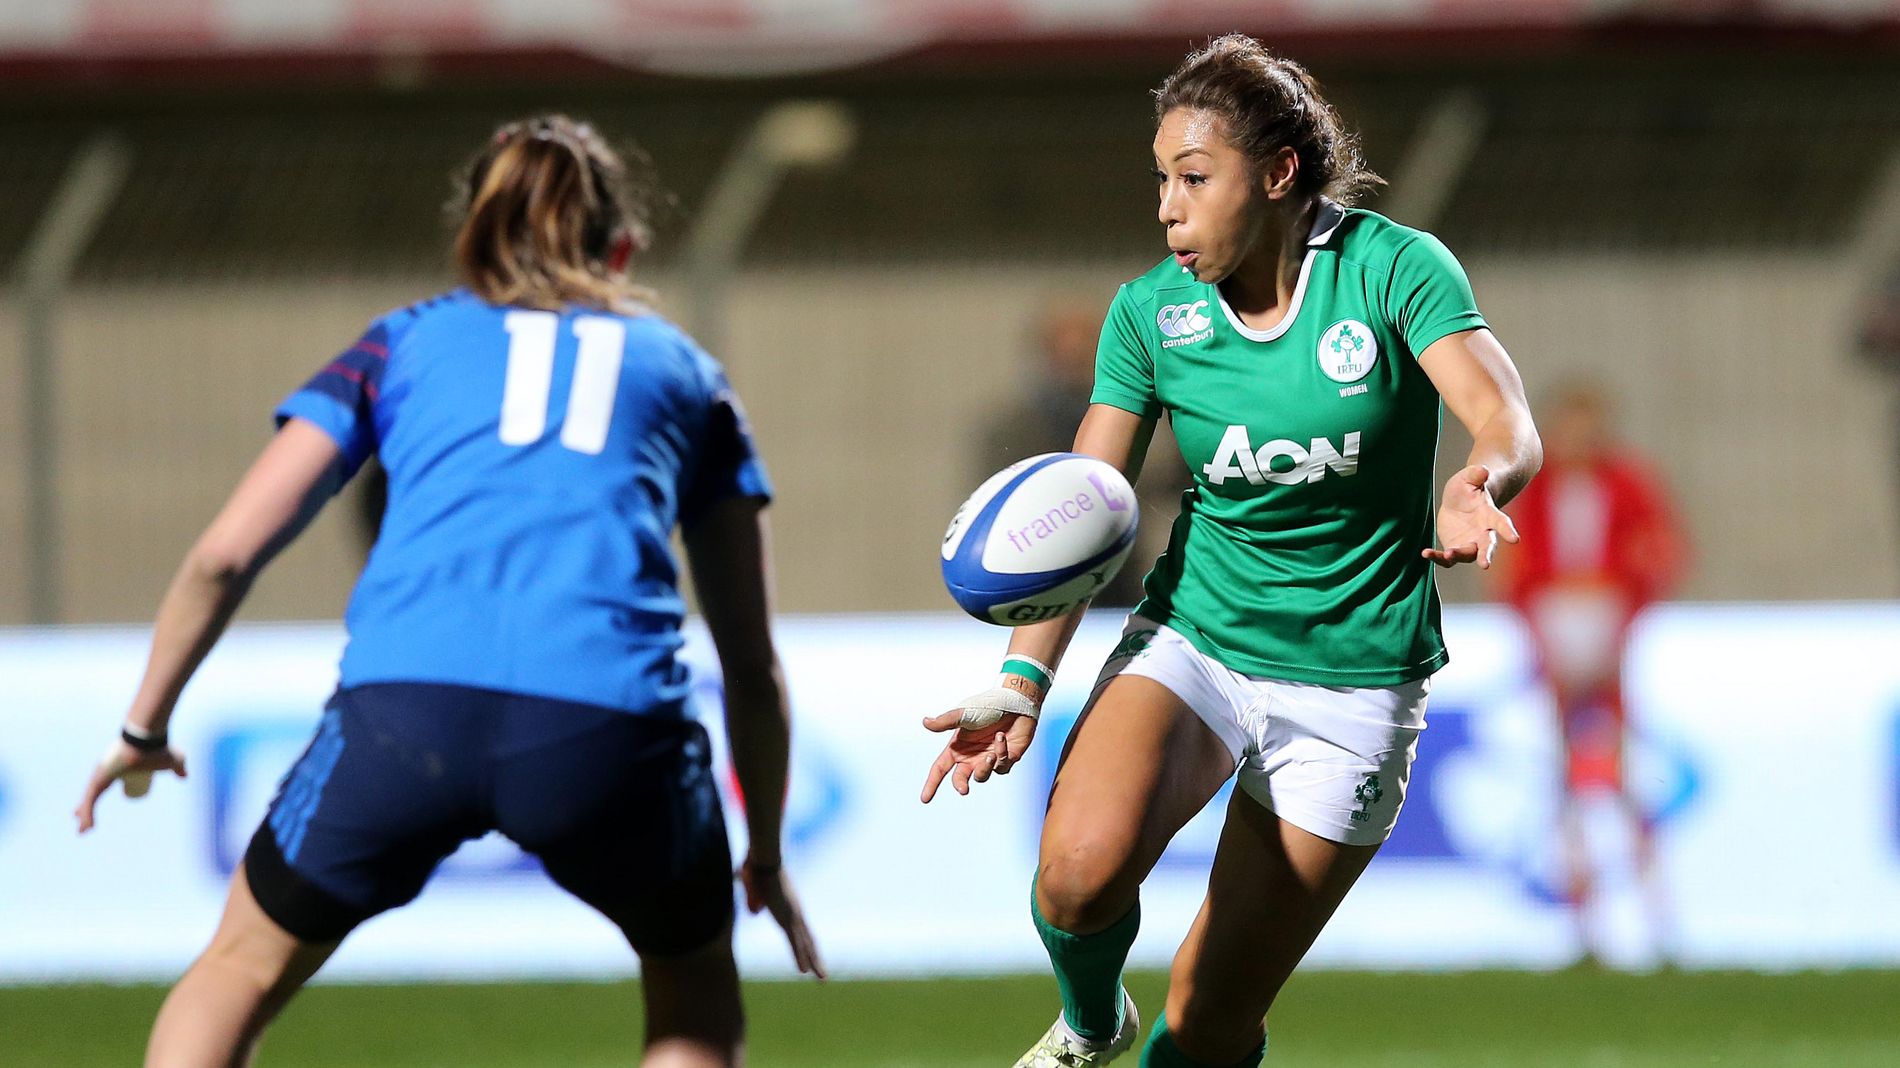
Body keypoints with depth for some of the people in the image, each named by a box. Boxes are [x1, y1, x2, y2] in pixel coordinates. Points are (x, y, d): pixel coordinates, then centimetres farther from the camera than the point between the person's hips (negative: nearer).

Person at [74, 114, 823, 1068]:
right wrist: (767, 857, 38)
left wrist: (145, 726, 30)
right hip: (609, 730, 0)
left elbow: (225, 553, 17)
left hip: (402, 707, 0)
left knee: (245, 966, 24)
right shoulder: (685, 372, 28)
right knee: (695, 985, 28)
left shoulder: (402, 343, 26)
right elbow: (750, 662, 28)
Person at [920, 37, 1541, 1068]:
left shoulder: (1394, 268, -11)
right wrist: (1024, 680, -18)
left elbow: (1508, 426, -21)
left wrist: (1477, 484, -46)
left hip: (1351, 684, -2)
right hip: (1190, 637, 2)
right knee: (1082, 867, -28)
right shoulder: (1150, 312, -2)